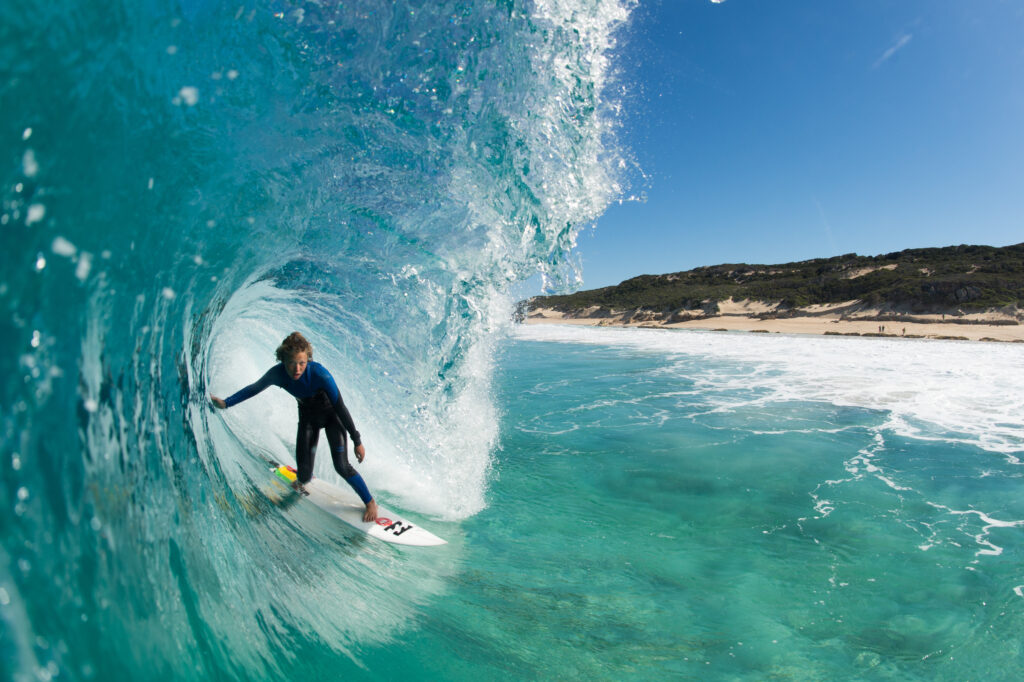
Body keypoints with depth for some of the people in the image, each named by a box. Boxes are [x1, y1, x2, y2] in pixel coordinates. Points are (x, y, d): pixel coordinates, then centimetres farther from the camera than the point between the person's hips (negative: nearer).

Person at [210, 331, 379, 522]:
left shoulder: (320, 374, -36)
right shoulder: (278, 373, -23)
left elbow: (340, 408, -28)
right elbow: (254, 388, 0)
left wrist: (357, 441, -24)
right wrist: (226, 403, 0)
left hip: (331, 413, -3)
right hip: (307, 416, 4)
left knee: (342, 466, -15)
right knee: (305, 472, 1)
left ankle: (370, 502, 8)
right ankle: (301, 482, 42)